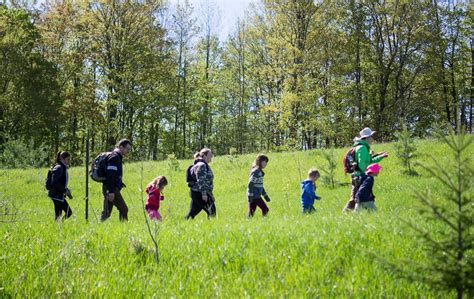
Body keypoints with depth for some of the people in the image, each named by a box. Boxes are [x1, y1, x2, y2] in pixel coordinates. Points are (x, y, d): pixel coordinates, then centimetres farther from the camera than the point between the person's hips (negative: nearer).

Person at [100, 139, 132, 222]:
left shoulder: (118, 157, 19)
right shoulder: (114, 157, -13)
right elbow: (110, 176, -21)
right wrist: (111, 191, -24)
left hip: (109, 189, 10)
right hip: (111, 189, -10)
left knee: (106, 212, 10)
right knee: (123, 209, -9)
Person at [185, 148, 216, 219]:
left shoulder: (205, 165, 20)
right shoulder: (201, 165, -12)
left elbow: (207, 181, 25)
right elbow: (201, 180, -20)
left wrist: (211, 195, 25)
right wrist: (204, 193, -24)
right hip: (199, 193, -10)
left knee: (192, 212, 10)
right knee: (212, 211, -10)